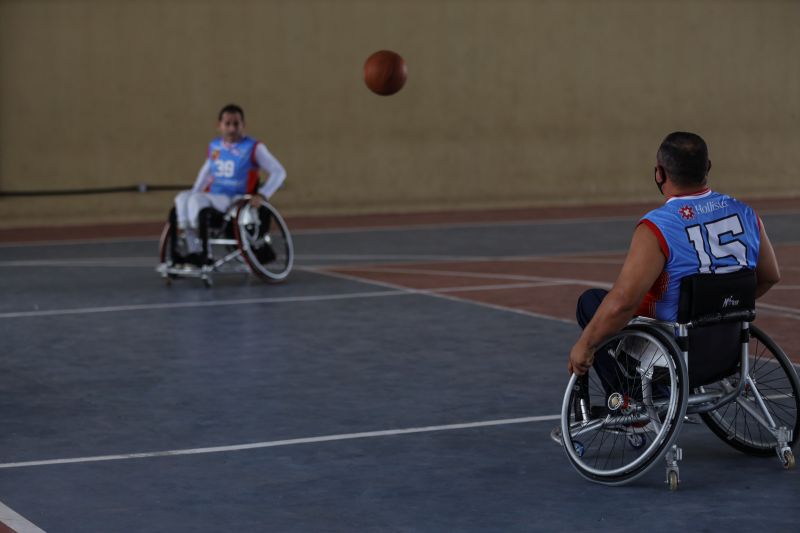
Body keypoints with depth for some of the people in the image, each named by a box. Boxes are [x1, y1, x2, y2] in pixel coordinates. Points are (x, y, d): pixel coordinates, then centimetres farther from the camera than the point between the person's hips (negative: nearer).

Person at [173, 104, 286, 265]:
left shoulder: (254, 148, -2)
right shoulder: (214, 146, 14)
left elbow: (279, 172, -6)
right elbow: (206, 171, 31)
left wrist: (262, 195, -19)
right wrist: (194, 192, 17)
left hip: (237, 201, -6)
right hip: (213, 198, 6)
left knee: (197, 200, -30)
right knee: (182, 198, -22)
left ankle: (198, 250, -21)